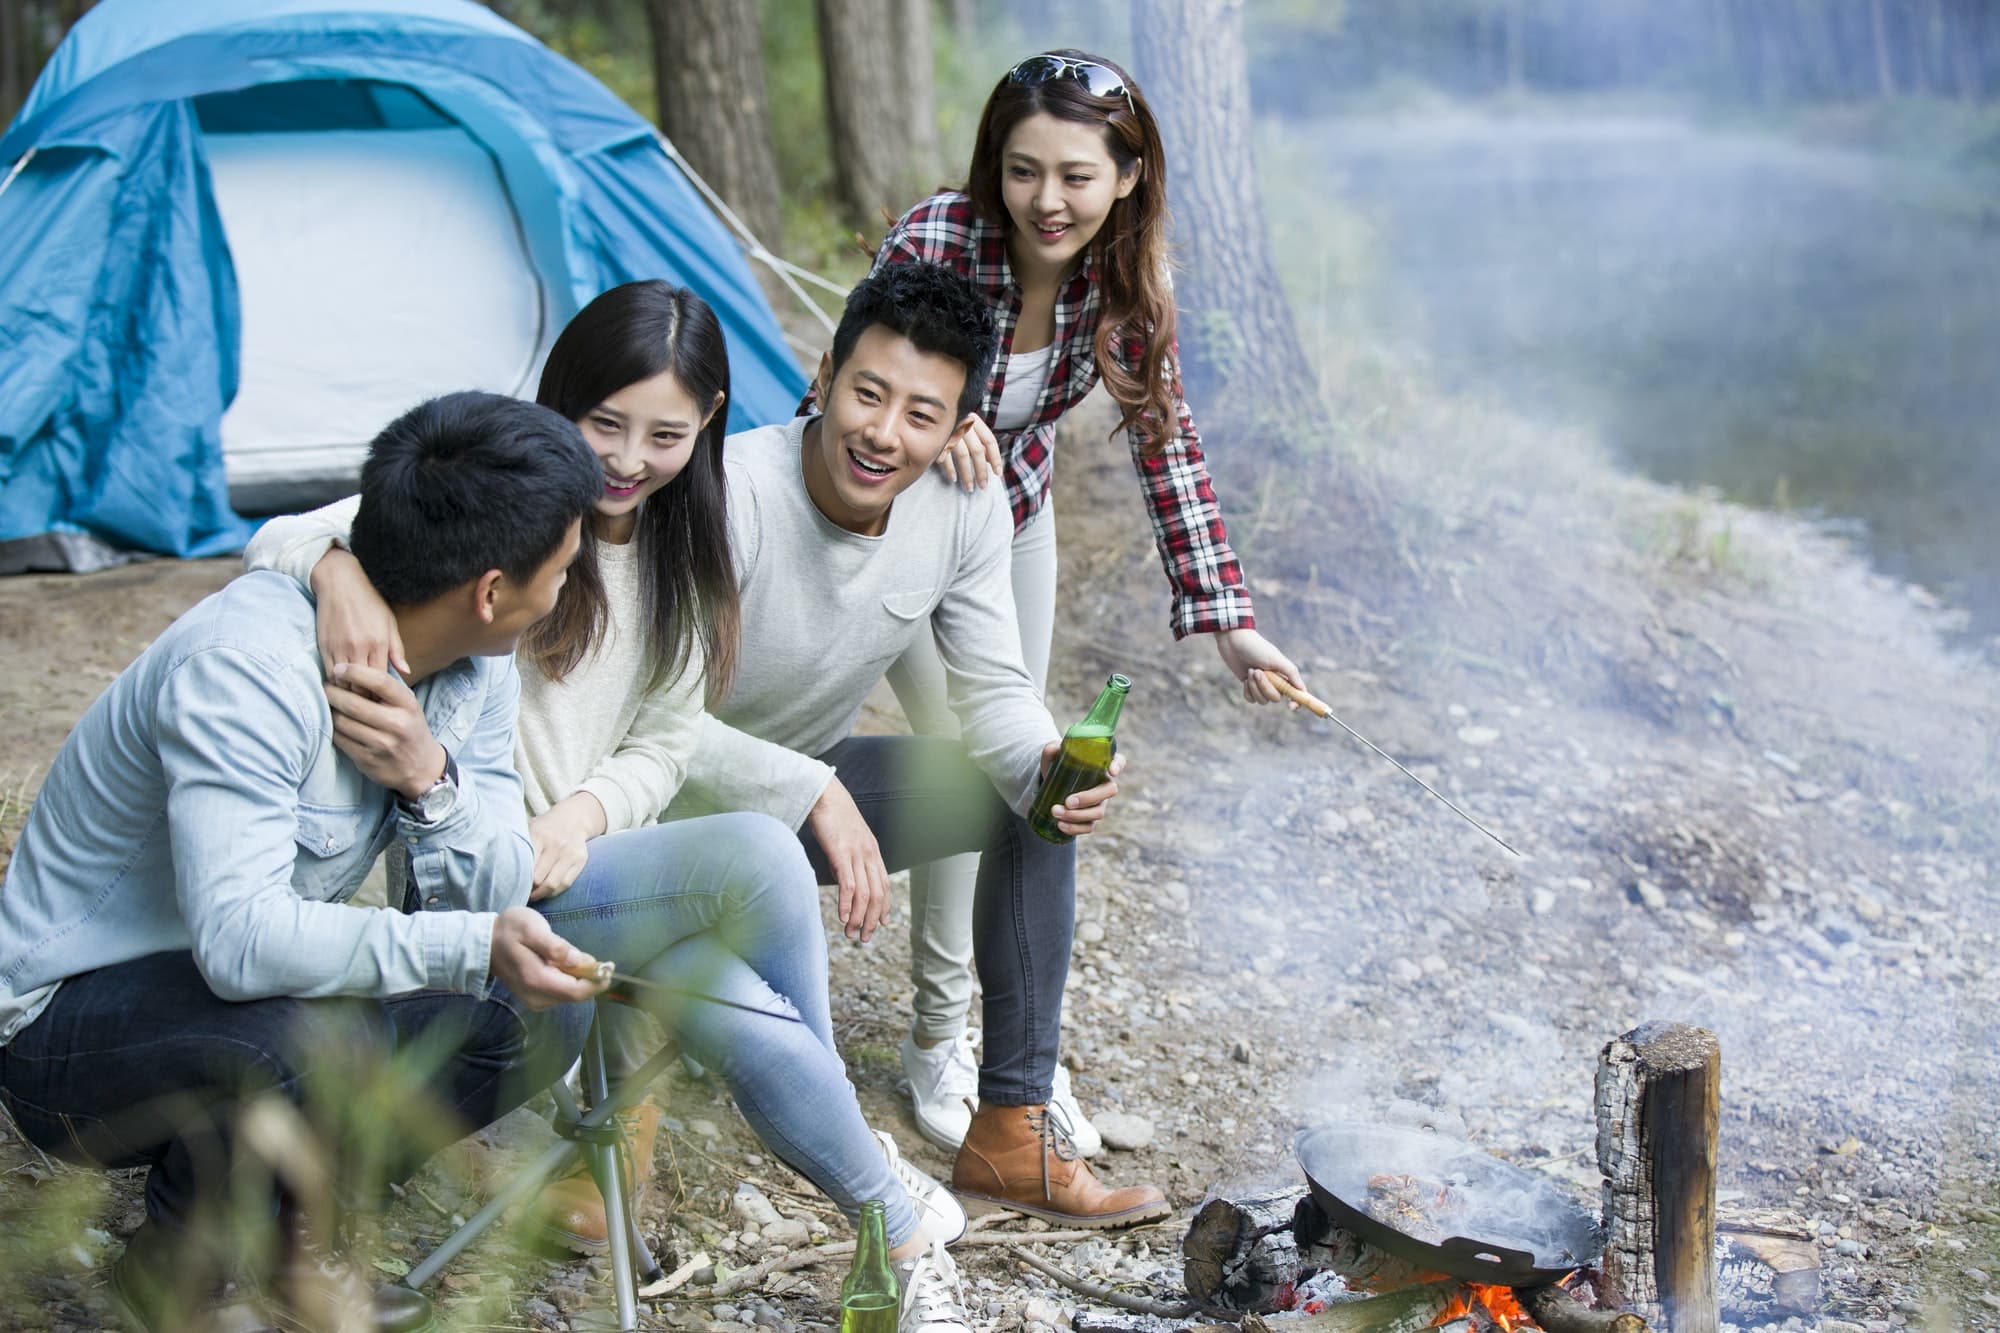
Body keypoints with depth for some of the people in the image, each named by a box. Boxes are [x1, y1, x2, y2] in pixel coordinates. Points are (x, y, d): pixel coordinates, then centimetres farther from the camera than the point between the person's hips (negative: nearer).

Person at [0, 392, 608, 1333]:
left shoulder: (475, 672, -4)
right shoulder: (246, 666, -30)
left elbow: (497, 897, -5)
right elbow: (241, 941, -39)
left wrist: (431, 779, -24)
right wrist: (473, 946, -46)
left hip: (260, 995, 8)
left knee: (542, 1011, -9)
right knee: (317, 1039, -36)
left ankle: (299, 1230, 7)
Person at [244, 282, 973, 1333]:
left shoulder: (684, 558, 10)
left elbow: (662, 750, 11)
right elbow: (280, 541, -13)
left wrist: (582, 812, -10)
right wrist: (340, 570, -36)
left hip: (605, 865, 5)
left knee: (742, 1019, -30)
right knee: (756, 852, -26)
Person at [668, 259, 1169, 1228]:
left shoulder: (966, 510, -12)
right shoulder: (729, 495, -30)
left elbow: (993, 688, -4)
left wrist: (1044, 764, -27)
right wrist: (815, 795, -38)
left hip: (814, 786, 6)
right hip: (684, 797, -6)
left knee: (1036, 799, -9)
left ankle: (1011, 1132, -2)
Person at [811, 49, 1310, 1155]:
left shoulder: (1127, 285, -19)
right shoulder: (932, 244, -32)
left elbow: (1166, 443, -10)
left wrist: (1225, 620, -14)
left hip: (1012, 516, 5)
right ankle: (939, 1039, 4)